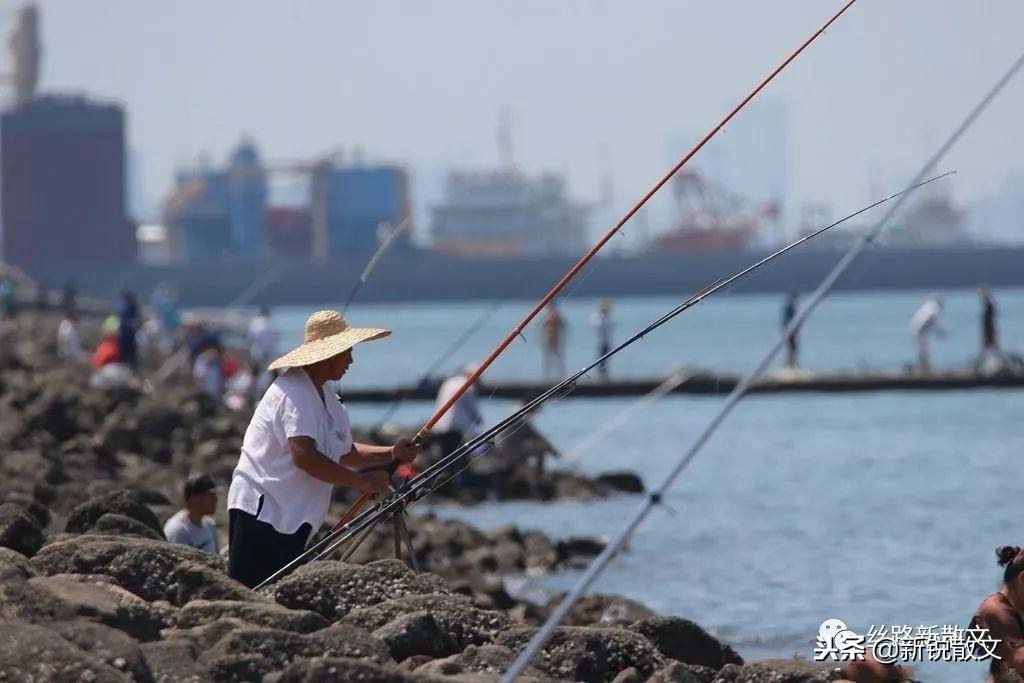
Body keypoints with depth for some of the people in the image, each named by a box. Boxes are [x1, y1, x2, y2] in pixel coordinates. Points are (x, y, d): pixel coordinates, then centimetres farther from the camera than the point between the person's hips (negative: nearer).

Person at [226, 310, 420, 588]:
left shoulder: (326, 397, 16)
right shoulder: (293, 392, -15)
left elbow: (346, 453, 22)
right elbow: (304, 456, -26)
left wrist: (391, 454, 5)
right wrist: (362, 481, -21)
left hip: (290, 518, 10)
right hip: (260, 512, -10)